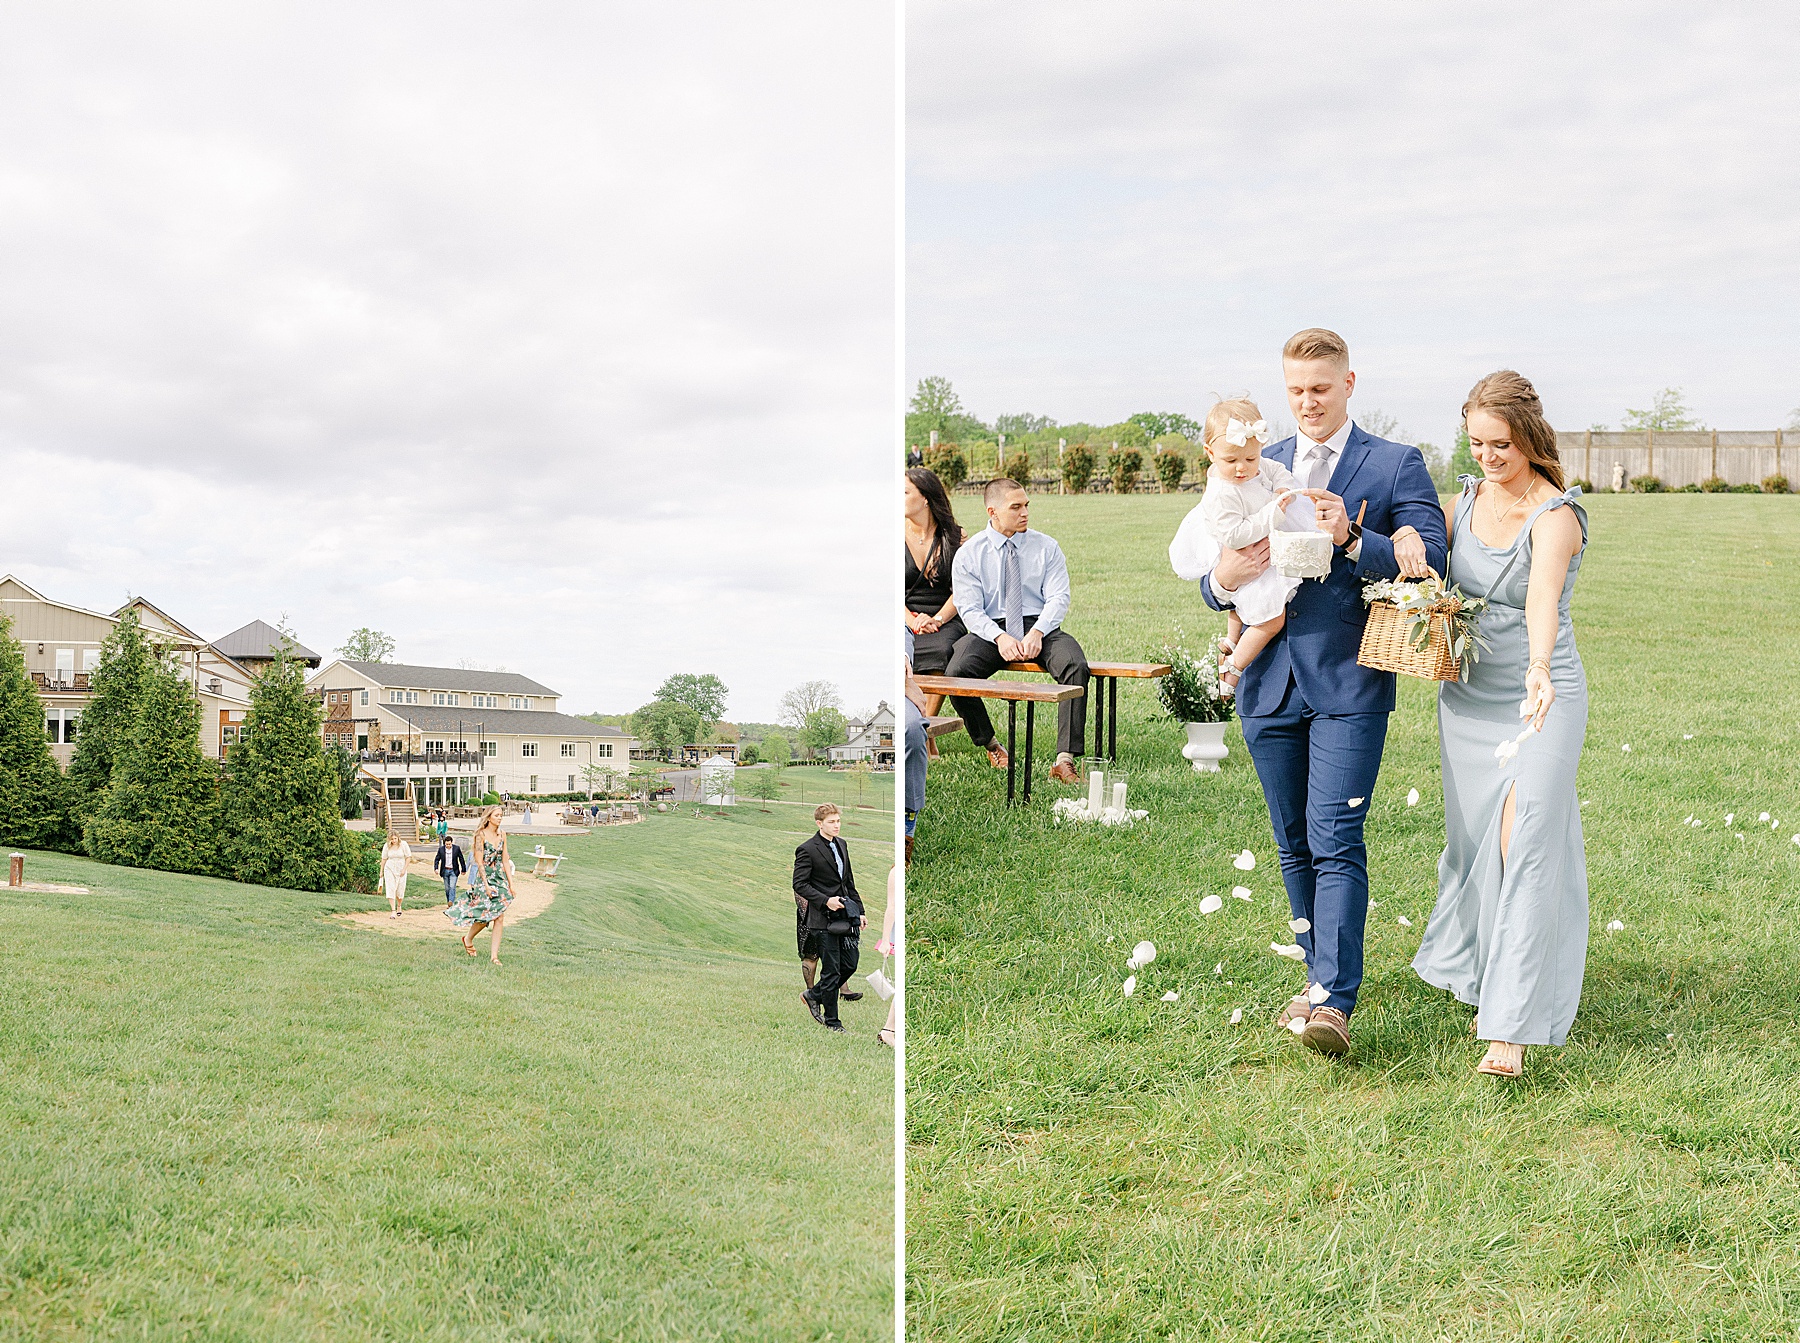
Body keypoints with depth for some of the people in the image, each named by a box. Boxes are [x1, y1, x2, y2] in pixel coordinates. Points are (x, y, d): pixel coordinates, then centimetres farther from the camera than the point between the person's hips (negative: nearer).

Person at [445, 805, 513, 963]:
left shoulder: (502, 834, 8)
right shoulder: (481, 835, -9)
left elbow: (505, 860, 11)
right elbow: (479, 862, -12)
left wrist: (511, 883, 7)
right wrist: (486, 884, -17)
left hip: (500, 877, 5)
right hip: (484, 877, -5)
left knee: (500, 917, -3)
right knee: (485, 915, -3)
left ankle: (494, 955, 0)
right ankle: (468, 939, 27)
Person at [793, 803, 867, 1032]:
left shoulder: (841, 845, 13)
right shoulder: (807, 850, -10)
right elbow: (799, 884, -12)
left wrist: (859, 910, 14)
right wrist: (826, 901, -20)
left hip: (846, 915, 7)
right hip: (825, 918, -7)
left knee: (850, 964, 8)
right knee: (831, 970, -2)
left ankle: (813, 995, 28)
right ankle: (831, 1021, 10)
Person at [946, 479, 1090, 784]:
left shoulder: (1046, 547, 6)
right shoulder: (969, 553, 4)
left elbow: (1058, 598, -2)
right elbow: (969, 609, -3)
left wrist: (1036, 633, -20)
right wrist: (1000, 637, -21)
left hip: (1041, 628, 0)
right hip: (990, 630, 0)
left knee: (1076, 666, -30)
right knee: (956, 672, -29)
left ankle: (1065, 759, -31)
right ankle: (989, 745, -5)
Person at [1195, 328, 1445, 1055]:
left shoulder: (1397, 465, 1)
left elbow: (1430, 563, -9)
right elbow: (1214, 581, 13)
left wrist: (1351, 538, -24)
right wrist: (1223, 577, -12)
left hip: (1349, 684, -5)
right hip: (1269, 684, 5)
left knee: (1336, 841, -13)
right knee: (1294, 845, 12)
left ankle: (1334, 1002, -16)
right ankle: (1320, 976, 27)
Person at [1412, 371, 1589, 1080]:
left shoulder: (1555, 516, -17)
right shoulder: (1467, 499, 4)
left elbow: (1543, 592, -37)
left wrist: (1538, 670, -56)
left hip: (1541, 697, -6)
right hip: (1468, 696, 6)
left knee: (1524, 846, -14)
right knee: (1472, 842, 12)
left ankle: (1511, 1027, -15)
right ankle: (1483, 975, 34)